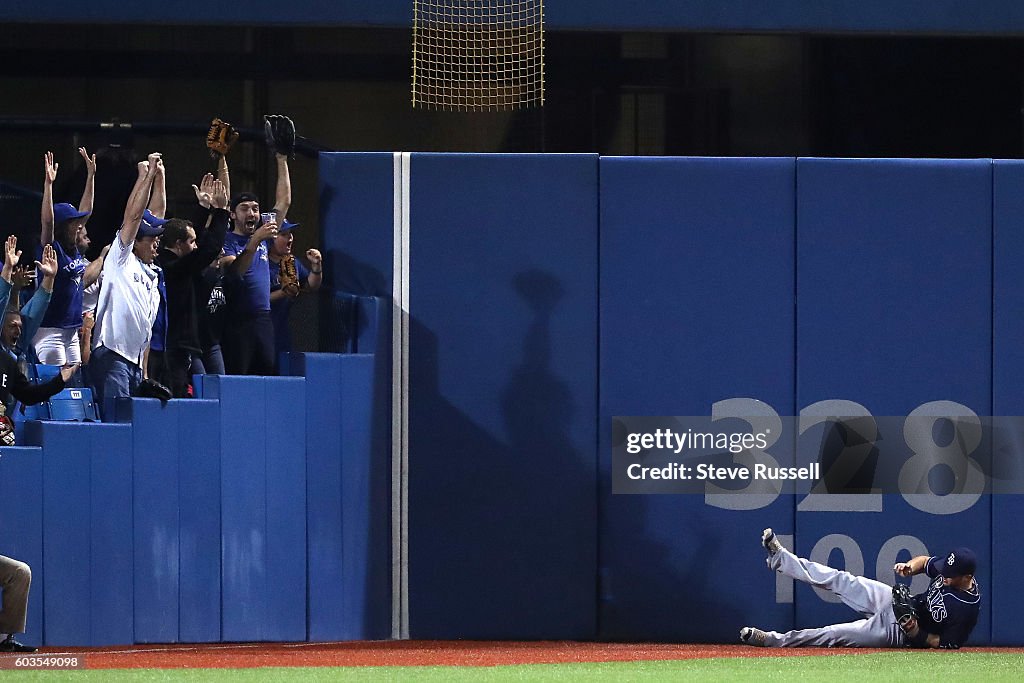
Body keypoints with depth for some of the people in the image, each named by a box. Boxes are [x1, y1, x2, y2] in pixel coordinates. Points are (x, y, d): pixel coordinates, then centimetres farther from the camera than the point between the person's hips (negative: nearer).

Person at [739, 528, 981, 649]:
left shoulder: (967, 609, -30)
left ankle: (772, 640, -3)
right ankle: (780, 558, 16)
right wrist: (910, 566, -12)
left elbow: (949, 644, -23)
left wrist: (918, 635, -32)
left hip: (897, 632, -7)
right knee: (840, 580, 5)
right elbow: (925, 561, 9)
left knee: (834, 635, -11)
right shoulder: (947, 568, -10)